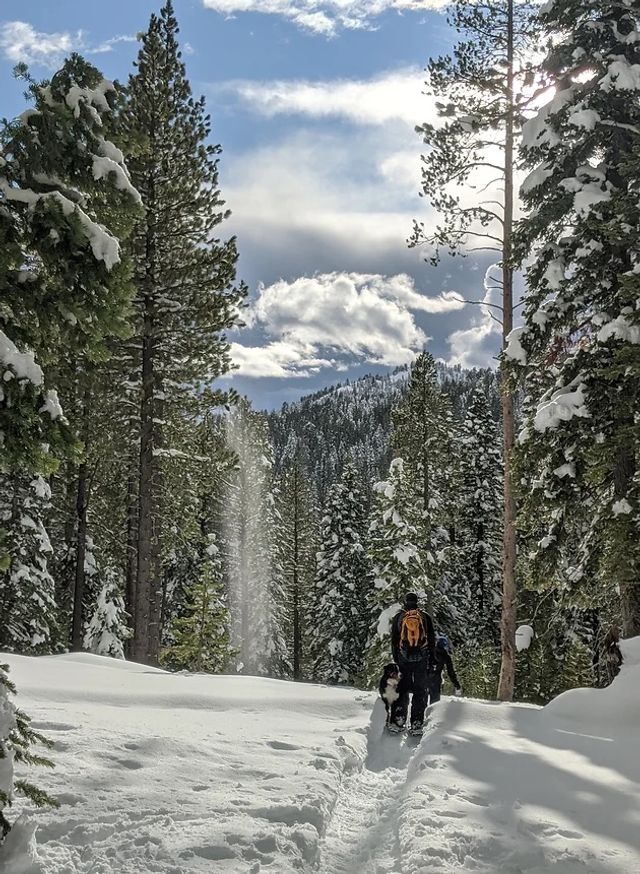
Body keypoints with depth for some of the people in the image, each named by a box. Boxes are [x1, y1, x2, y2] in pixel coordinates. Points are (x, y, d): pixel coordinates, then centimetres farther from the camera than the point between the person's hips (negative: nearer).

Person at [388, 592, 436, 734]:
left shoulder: (398, 617, 4)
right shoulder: (425, 616, 3)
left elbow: (394, 640, 6)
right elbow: (431, 639, 4)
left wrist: (396, 658, 12)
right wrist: (432, 658, 9)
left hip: (403, 658, 1)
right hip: (422, 659, -1)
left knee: (402, 689, 7)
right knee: (420, 691, 3)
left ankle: (397, 720, -3)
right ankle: (417, 724, -1)